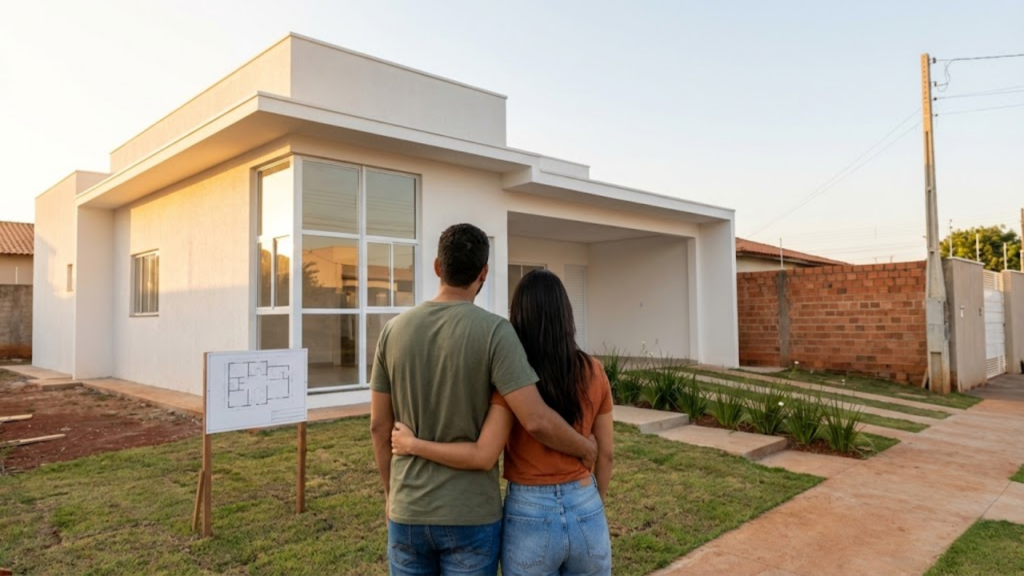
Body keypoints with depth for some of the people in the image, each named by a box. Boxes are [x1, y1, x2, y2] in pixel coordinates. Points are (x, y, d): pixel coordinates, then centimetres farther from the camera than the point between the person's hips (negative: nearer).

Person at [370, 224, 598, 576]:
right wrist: (586, 447, -3)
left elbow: (379, 426, 2)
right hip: (471, 514, -3)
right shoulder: (494, 331, -16)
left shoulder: (394, 330, -3)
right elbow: (536, 421, -23)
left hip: (408, 510, 3)